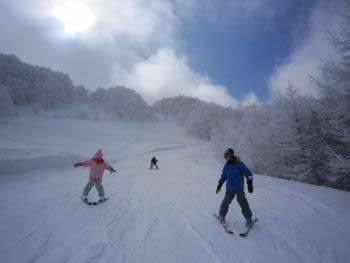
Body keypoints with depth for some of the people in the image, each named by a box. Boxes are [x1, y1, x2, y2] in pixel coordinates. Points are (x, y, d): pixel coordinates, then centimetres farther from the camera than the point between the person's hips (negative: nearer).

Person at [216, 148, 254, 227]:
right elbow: (223, 176, 14)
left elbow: (248, 174, -9)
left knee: (243, 203, -2)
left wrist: (250, 184, -15)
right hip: (229, 189, 4)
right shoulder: (226, 166, 2)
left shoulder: (239, 164, -13)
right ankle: (222, 216, 28)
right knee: (226, 202, 8)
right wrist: (219, 184, 16)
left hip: (239, 188, -3)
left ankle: (248, 219, 17)